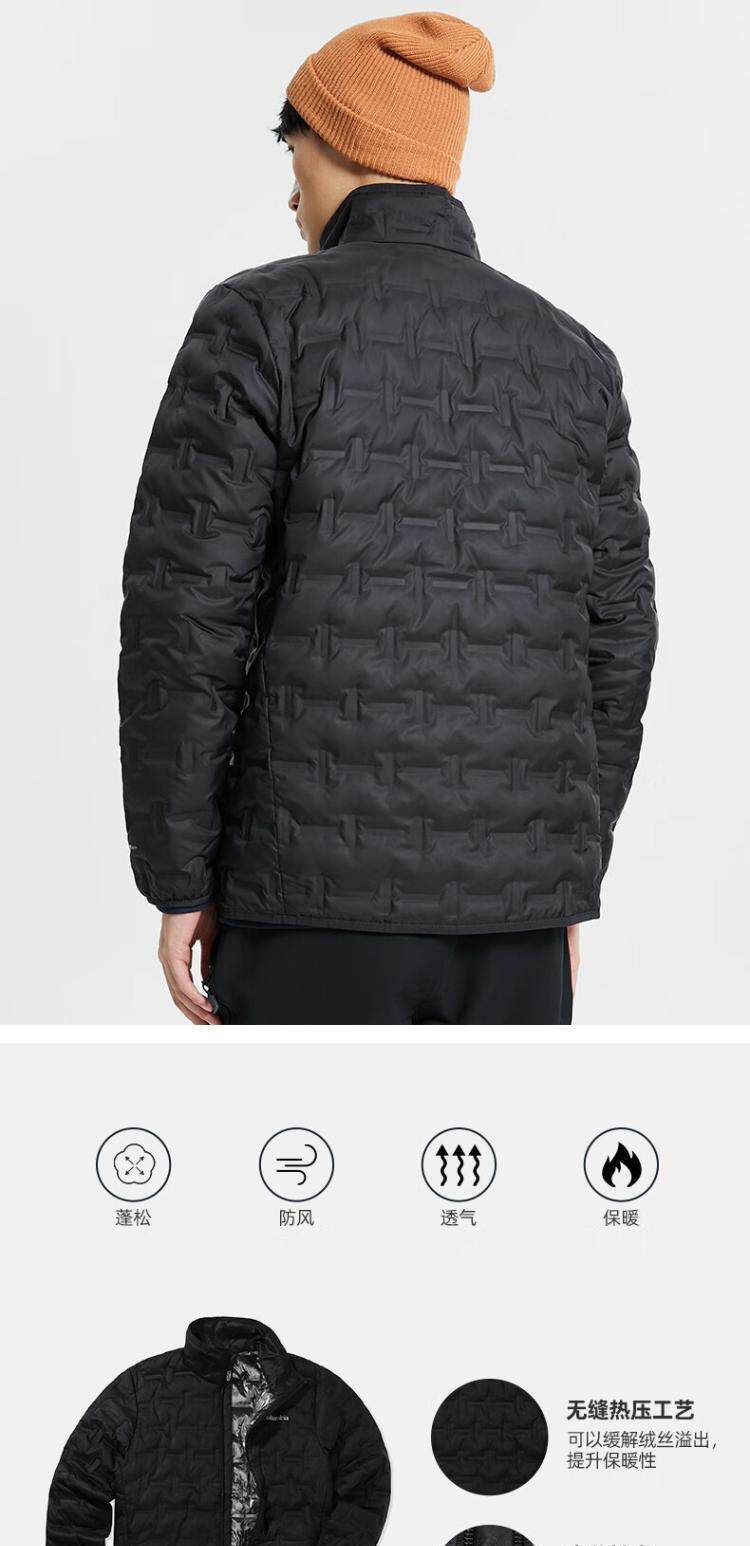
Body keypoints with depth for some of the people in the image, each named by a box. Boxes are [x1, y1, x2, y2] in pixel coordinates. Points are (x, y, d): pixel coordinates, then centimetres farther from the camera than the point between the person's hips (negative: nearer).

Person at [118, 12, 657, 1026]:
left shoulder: (260, 322, -6)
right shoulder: (572, 360, 8)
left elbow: (185, 618, -11)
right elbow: (610, 643, 9)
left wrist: (178, 884, -3)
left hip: (323, 879, -4)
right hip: (505, 890, 4)